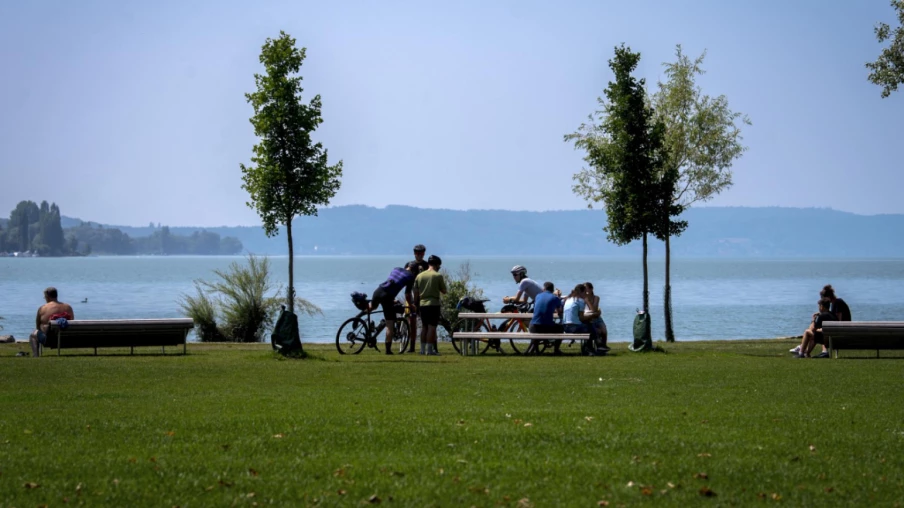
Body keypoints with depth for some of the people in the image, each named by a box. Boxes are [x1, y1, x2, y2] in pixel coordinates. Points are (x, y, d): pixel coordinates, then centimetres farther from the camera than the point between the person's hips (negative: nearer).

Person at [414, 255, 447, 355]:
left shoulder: (419, 276, 7)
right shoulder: (438, 275, -6)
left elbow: (416, 293, 10)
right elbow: (444, 291, 1)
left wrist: (416, 306, 19)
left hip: (422, 304, 5)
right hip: (433, 304, -5)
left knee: (424, 327, 12)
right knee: (432, 327, -5)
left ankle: (422, 349, 13)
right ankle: (430, 349, -8)